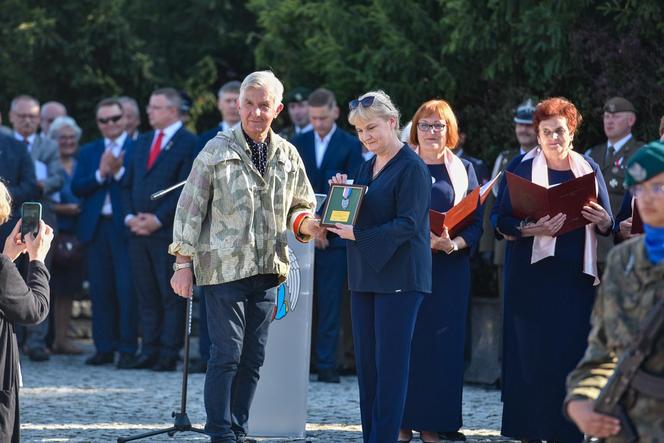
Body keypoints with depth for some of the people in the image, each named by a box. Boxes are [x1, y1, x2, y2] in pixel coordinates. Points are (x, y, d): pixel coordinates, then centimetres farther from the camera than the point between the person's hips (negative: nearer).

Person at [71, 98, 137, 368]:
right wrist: (100, 174, -11)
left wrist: (119, 172, -21)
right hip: (95, 228, 5)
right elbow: (76, 188, 3)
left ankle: (127, 349, -2)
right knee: (100, 290, 6)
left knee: (127, 290, -5)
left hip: (125, 228, -5)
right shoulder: (88, 152, 15)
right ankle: (104, 348, 11)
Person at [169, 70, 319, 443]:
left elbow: (301, 207, 19)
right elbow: (191, 208, -2)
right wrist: (183, 262, -6)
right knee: (227, 353, -7)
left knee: (253, 357, 8)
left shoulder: (288, 156, 10)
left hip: (267, 269, 5)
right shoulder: (217, 151, -4)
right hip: (224, 268, -5)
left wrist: (305, 223, -5)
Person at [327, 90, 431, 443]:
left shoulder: (412, 168, -9)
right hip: (365, 275, 8)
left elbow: (408, 224, -16)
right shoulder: (367, 168, 16)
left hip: (398, 278, -8)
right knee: (366, 362, 7)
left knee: (390, 363, -7)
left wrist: (358, 236, -20)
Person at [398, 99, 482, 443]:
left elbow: (476, 222, 5)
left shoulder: (463, 170, 10)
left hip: (448, 269, 1)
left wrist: (455, 244, -14)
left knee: (442, 343, -1)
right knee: (405, 341, -4)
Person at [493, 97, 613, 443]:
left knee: (572, 352, -2)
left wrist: (602, 220, -14)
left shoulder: (588, 168, 10)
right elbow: (501, 222, -3)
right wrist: (532, 229, -21)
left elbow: (608, 225, 9)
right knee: (532, 355, -4)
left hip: (576, 276, 2)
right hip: (532, 275, -2)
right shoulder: (522, 167, 3)